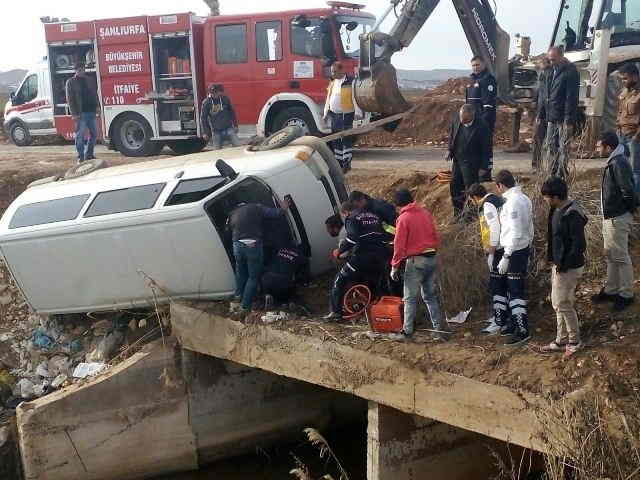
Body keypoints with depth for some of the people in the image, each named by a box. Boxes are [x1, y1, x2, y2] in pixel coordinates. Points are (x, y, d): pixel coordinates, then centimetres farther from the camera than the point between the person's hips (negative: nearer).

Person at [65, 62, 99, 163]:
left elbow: (95, 93, 20)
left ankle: (89, 155, 20)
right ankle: (81, 157, 1)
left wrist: (97, 106, 7)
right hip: (80, 113, -5)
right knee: (80, 136, -4)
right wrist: (74, 113, -12)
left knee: (94, 134, 9)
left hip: (91, 111, 5)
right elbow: (70, 99, -4)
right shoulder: (70, 82, 1)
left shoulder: (89, 80, 15)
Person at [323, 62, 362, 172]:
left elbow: (355, 98, -12)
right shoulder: (333, 82, 12)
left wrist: (358, 113, -16)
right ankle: (338, 162, 21)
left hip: (346, 115, -7)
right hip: (334, 115, 7)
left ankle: (347, 163, 4)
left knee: (346, 140, -2)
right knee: (335, 140, 11)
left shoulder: (351, 82, -8)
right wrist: (326, 113, 17)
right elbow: (328, 98, 18)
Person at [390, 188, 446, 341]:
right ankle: (439, 329, 11)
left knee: (410, 298, 2)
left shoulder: (403, 218, -10)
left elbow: (399, 244, -11)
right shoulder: (425, 213, 7)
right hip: (432, 259, 6)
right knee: (431, 296, 13)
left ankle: (407, 331, 3)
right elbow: (436, 236, 12)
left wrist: (395, 266, -5)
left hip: (415, 261, -6)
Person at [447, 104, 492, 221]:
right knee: (455, 185, 15)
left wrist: (484, 167, -12)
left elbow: (486, 149, -15)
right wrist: (450, 149, 10)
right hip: (457, 159, 6)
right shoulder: (457, 119, -7)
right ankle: (458, 211, 31)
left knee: (470, 189, 1)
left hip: (471, 163, -6)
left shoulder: (481, 128, -23)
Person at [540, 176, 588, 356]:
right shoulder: (557, 210, 6)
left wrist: (564, 265, -18)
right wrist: (554, 261, 12)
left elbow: (579, 244, -23)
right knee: (558, 303, 16)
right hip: (558, 264, 10)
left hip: (569, 268, -10)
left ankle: (574, 341, 19)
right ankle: (561, 341, 29)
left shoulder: (572, 214, -23)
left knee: (563, 304, 1)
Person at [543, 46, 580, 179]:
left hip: (564, 118, -8)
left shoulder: (570, 72, -9)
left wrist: (569, 120, -19)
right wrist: (547, 115, 15)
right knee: (549, 148, 9)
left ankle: (561, 176, -3)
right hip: (552, 118, 9)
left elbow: (571, 97, -15)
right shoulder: (553, 71, 16)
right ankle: (552, 175, 15)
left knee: (563, 149, -5)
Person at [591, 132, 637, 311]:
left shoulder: (619, 163, -22)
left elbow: (628, 190, -25)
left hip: (618, 218, -10)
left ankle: (626, 295, 13)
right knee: (610, 255, 18)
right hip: (609, 216, 10)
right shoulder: (613, 162, 9)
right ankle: (611, 290, 30)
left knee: (621, 257, 1)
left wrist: (631, 208, -11)